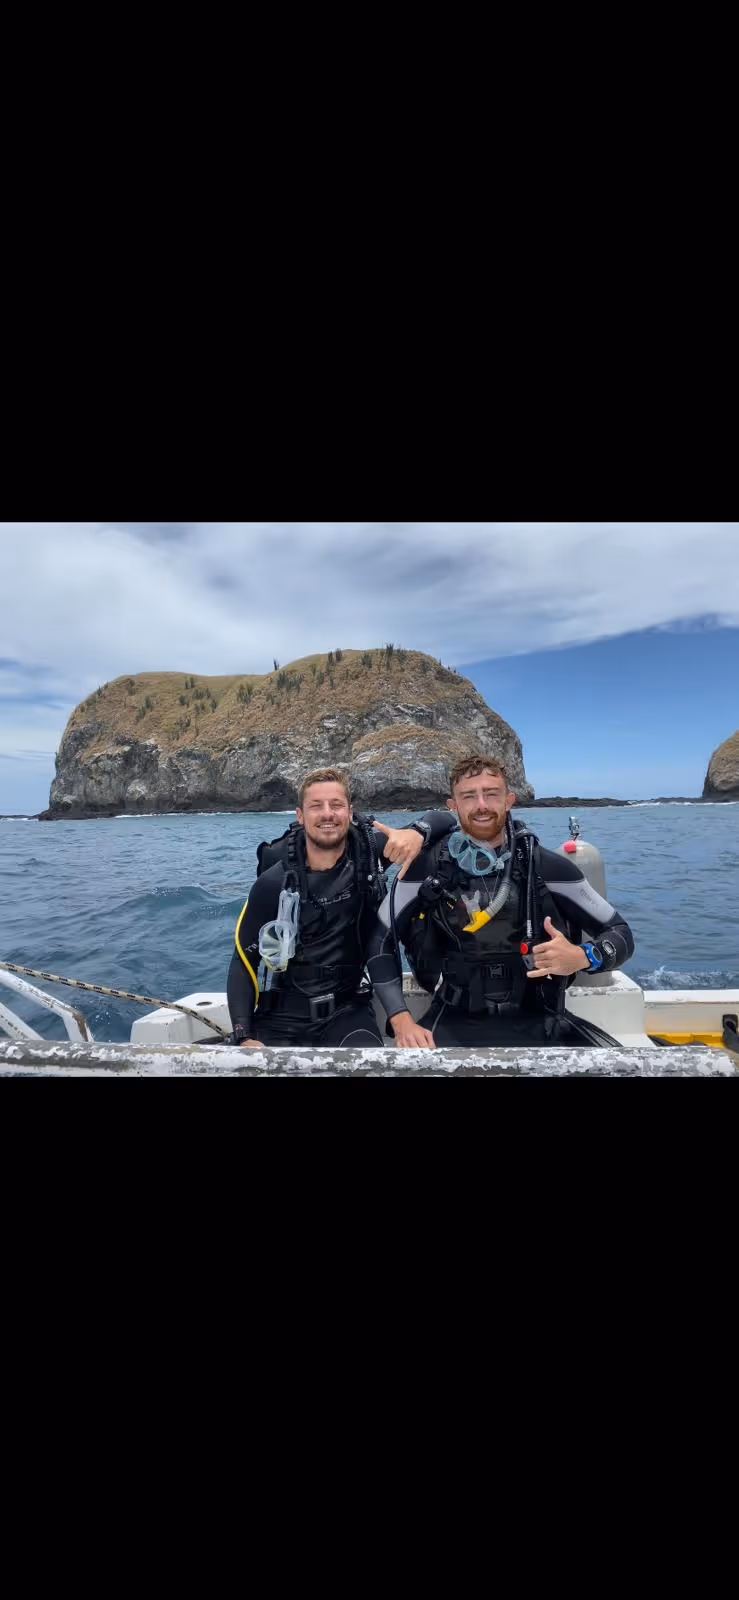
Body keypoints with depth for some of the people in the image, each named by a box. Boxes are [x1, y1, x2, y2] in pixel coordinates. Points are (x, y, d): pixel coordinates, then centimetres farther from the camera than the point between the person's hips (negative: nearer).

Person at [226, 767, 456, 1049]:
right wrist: (244, 1036, -15)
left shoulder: (369, 850, -10)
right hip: (284, 1012, 0)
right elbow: (244, 960, -4)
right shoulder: (273, 883, -12)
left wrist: (416, 833, -28)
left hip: (347, 1010, 1)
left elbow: (443, 819, -4)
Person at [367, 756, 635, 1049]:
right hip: (455, 1021, 0)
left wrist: (582, 956, -18)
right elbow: (380, 941, 1)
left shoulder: (548, 867, -4)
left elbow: (620, 933, 3)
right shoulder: (428, 867, -4)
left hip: (537, 1020, 1)